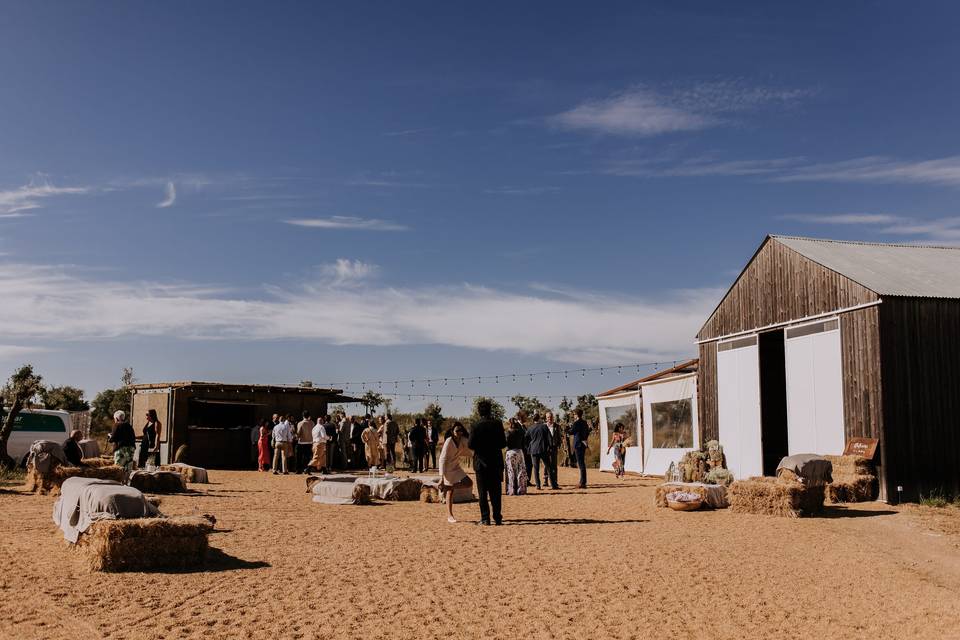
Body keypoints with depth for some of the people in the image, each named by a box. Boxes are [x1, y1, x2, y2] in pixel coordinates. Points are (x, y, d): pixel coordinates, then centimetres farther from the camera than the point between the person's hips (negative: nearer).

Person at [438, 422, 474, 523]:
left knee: (469, 483, 0)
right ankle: (449, 516, 3)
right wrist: (442, 476, -26)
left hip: (456, 466, 7)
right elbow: (442, 459, -23)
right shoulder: (449, 441, -22)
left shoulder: (462, 440, -3)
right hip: (447, 467, -7)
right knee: (450, 491, -6)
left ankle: (446, 487, 11)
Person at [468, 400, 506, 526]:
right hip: (496, 462, 2)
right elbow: (503, 443, -3)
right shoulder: (497, 424, -5)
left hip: (481, 463, -2)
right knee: (495, 491, 9)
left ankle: (485, 518, 3)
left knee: (483, 492, 4)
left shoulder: (476, 426, -10)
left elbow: (471, 445, -11)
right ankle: (497, 518, 9)